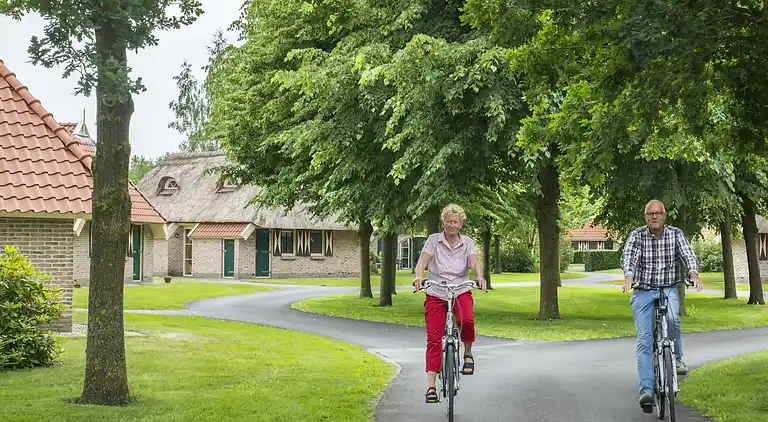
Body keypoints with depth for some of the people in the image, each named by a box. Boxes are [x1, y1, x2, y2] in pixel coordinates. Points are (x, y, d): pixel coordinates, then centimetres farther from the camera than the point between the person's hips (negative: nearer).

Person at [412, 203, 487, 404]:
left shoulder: (467, 243, 3)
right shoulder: (433, 240, -1)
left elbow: (474, 262, -12)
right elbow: (422, 261, -13)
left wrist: (479, 276, -34)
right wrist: (419, 276, -34)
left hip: (461, 292, 0)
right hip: (435, 294, 0)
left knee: (466, 320, -32)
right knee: (433, 339, -7)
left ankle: (468, 354, -3)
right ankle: (431, 386, -5)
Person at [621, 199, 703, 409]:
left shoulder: (676, 234, 1)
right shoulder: (637, 236, -3)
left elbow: (688, 254, -12)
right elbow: (628, 257, -18)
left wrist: (693, 274, -33)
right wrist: (628, 277, -39)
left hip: (668, 290, 0)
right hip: (643, 292, 0)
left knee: (672, 319, -31)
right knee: (645, 339, -10)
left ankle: (677, 358, -4)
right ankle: (646, 390, -13)